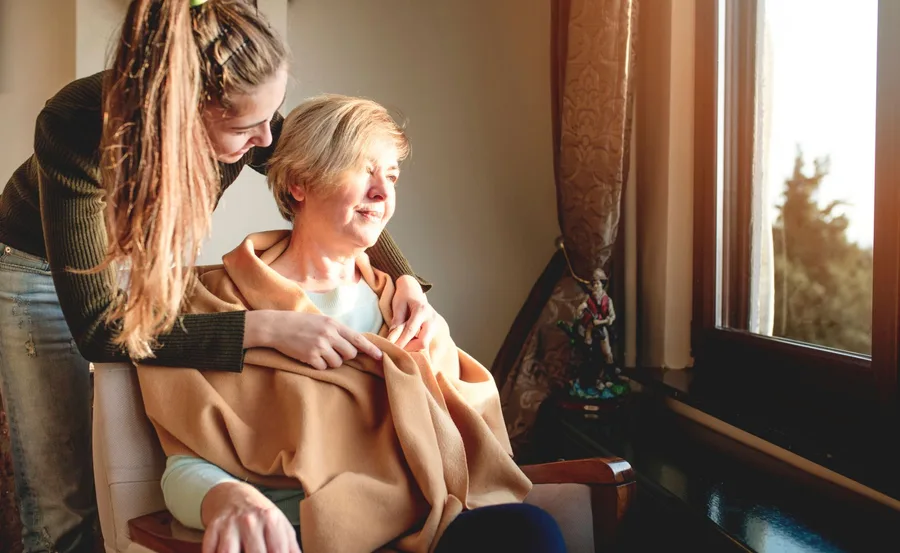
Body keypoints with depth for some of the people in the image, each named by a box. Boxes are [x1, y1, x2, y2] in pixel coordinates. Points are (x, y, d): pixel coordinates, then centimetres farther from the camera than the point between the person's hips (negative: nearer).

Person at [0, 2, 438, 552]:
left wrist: (405, 278, -24)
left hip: (158, 258, 4)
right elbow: (98, 330, -36)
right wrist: (265, 328, -45)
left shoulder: (242, 116, -25)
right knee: (66, 508, -5)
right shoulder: (77, 129, -37)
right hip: (45, 271, -3)